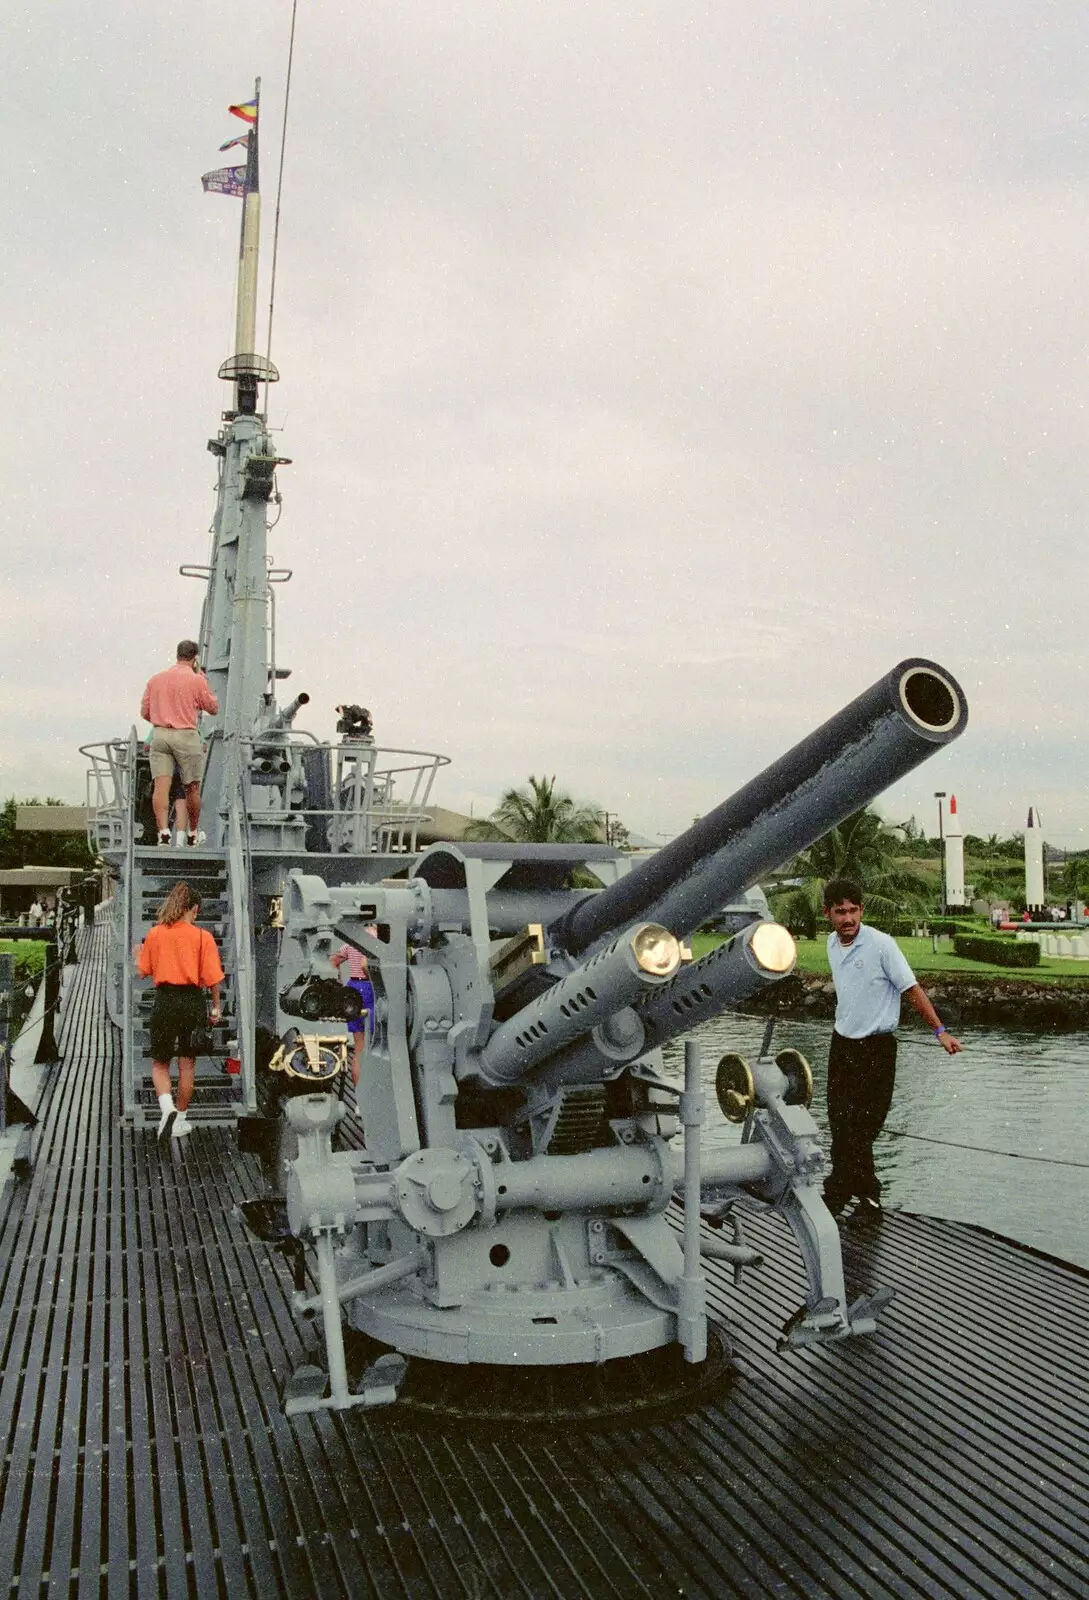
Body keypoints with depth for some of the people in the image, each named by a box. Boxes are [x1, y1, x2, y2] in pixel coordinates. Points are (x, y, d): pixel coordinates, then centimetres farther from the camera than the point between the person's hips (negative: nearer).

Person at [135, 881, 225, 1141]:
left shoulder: (155, 934, -1)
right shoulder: (203, 936, -6)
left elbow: (143, 971, 7)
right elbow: (213, 977, -8)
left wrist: (139, 954, 28)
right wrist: (216, 1006, 5)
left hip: (165, 1001, 1)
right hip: (193, 1002, 0)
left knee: (160, 1063, 14)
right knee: (187, 1065, 14)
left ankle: (167, 1108, -10)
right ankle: (180, 1120, 23)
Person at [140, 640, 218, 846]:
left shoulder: (155, 679, 11)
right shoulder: (197, 680, -3)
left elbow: (145, 712, 14)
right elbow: (213, 708, 8)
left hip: (159, 735, 3)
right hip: (186, 736, -3)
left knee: (160, 786, -5)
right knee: (192, 787, 10)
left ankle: (163, 831, -20)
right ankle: (193, 834, 22)